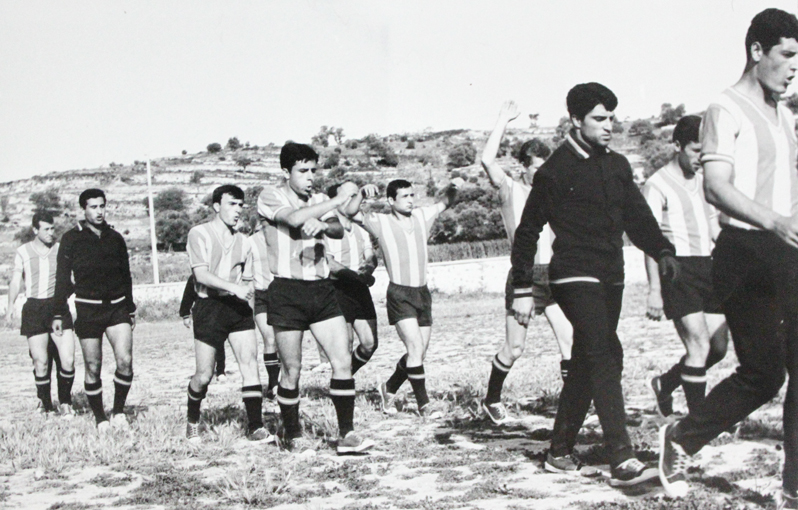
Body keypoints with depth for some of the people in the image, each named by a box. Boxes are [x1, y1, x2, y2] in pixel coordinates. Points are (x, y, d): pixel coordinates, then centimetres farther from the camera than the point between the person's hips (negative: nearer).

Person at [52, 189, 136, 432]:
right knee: (93, 368, 1)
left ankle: (118, 412, 4)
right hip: (88, 309, -2)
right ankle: (100, 419, 14)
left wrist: (130, 309, 21)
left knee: (125, 361, -13)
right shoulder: (71, 239, 2)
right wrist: (58, 314, -1)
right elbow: (62, 278, 3)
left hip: (117, 307, 2)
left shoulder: (115, 238, 11)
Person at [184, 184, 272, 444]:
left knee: (250, 364, -9)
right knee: (204, 374, -1)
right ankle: (192, 421, 25)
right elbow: (201, 275, -14)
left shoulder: (243, 240, 14)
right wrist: (234, 287, -24)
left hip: (237, 307, 4)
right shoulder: (199, 234, -2)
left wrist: (247, 290, 2)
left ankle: (255, 427, -7)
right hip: (209, 306, -4)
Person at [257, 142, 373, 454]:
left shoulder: (318, 200, 14)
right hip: (287, 291, -5)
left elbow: (338, 231, -3)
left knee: (343, 361, -4)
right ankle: (292, 435, 21)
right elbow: (294, 218, -24)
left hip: (322, 289, 5)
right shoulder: (270, 197, -3)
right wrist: (339, 199, -19)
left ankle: (347, 435, 2)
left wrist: (321, 224, -26)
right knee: (292, 370, 3)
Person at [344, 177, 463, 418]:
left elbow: (444, 202, 21)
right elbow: (350, 212, -14)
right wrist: (362, 194, -32)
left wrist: (453, 188, 0)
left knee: (419, 352, 9)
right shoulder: (380, 222, -5)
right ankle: (423, 403, -6)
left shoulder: (422, 216, 8)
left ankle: (390, 387, 30)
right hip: (399, 294, -6)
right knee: (415, 347, -15)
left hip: (422, 292, 6)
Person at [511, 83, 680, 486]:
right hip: (574, 277, -7)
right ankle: (622, 460, -20)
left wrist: (662, 251, -7)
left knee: (587, 363, 11)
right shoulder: (556, 170, -6)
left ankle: (560, 450, 23)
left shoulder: (617, 166, 14)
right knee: (605, 358, -17)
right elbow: (528, 231, -3)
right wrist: (522, 290, -5)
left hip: (610, 278, 7)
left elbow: (637, 215, 13)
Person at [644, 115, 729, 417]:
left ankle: (665, 385, 27)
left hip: (707, 267, 8)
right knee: (699, 346, -12)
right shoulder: (658, 185, -6)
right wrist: (654, 290, -15)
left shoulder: (703, 181, 17)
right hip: (677, 269, -7)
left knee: (719, 346, 6)